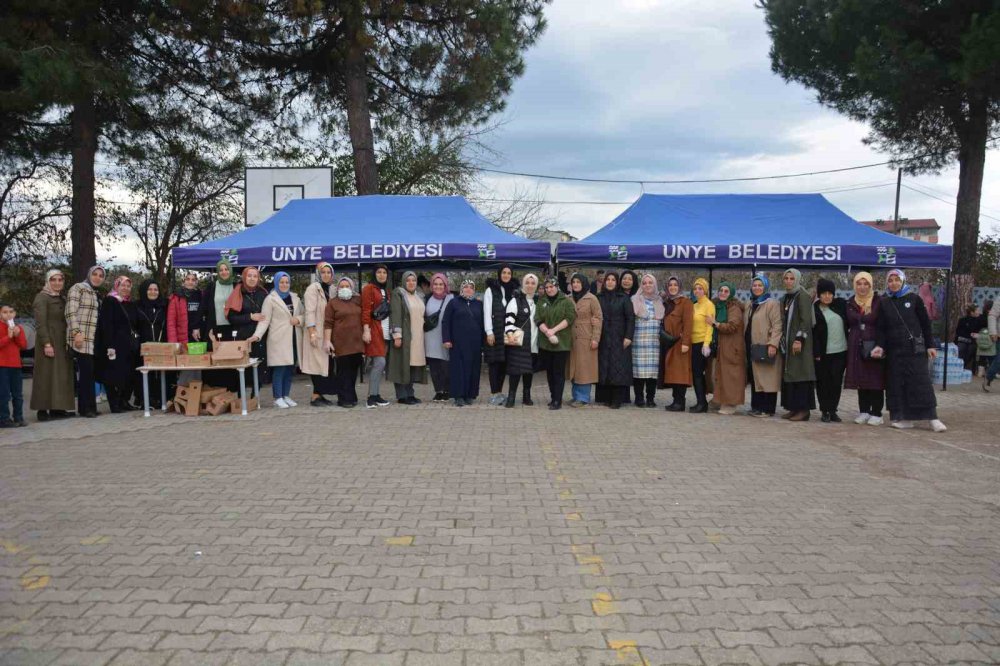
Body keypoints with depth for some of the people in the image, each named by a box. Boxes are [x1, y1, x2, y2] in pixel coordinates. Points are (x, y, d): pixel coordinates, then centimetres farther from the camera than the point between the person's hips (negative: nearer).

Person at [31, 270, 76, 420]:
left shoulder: (62, 299, 17)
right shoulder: (42, 297, -5)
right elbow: (40, 323, -14)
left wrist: (68, 342, 11)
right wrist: (46, 343, -21)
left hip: (62, 342, 7)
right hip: (49, 341, -7)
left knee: (61, 375, 5)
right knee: (47, 374, -7)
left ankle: (57, 407, 9)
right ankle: (43, 409, -5)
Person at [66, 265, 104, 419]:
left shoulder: (98, 295, 23)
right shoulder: (78, 288, -2)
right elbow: (71, 312, -12)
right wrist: (76, 332, -21)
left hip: (94, 338, 8)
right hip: (81, 338, -8)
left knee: (90, 372, 6)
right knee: (87, 371, -10)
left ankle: (88, 406, 9)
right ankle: (86, 407, -4)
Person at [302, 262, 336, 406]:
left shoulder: (332, 289, 12)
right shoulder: (313, 288, -7)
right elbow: (310, 312, -14)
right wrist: (312, 333, -21)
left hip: (329, 332, 7)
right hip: (317, 332, -7)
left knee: (327, 363, 5)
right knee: (318, 363, -7)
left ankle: (319, 394, 12)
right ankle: (315, 396, -2)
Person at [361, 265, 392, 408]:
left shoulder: (386, 291, 21)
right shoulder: (369, 288, -3)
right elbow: (365, 310, -10)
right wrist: (366, 330, -18)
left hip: (385, 331, 8)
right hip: (374, 330, -7)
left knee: (378, 364, 8)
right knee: (379, 362, -14)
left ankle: (376, 395, 12)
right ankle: (372, 397, -11)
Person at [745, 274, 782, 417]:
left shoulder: (772, 303, -7)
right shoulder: (751, 305, 19)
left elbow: (777, 326, -14)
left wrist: (773, 344, -22)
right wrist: (746, 344, 15)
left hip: (765, 348, -8)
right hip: (753, 347, 8)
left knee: (767, 378, -5)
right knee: (755, 378, 9)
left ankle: (768, 409, -1)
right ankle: (757, 406, 15)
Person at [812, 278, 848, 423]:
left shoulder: (841, 304, 6)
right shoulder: (815, 309, -3)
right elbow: (813, 331, -6)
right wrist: (816, 353, -10)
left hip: (840, 351, 3)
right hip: (823, 352, -3)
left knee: (836, 382, 4)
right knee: (823, 382, 3)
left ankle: (833, 410, 13)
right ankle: (825, 411, 11)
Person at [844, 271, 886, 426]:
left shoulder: (878, 302, -2)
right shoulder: (851, 303, 10)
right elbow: (847, 325, 14)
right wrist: (848, 344, 4)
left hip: (874, 346, -4)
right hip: (857, 347, 4)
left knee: (875, 379, -2)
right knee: (860, 379, 7)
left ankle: (876, 413, 5)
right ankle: (864, 412, 15)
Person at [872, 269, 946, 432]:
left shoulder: (914, 299, 2)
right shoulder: (884, 303, 8)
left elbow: (925, 323, 4)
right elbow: (881, 328, 5)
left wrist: (929, 346, 0)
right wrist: (880, 346, -9)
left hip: (915, 348, -3)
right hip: (894, 350, 3)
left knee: (921, 382, -5)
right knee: (897, 384, 2)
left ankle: (932, 418, -2)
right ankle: (904, 418, 8)